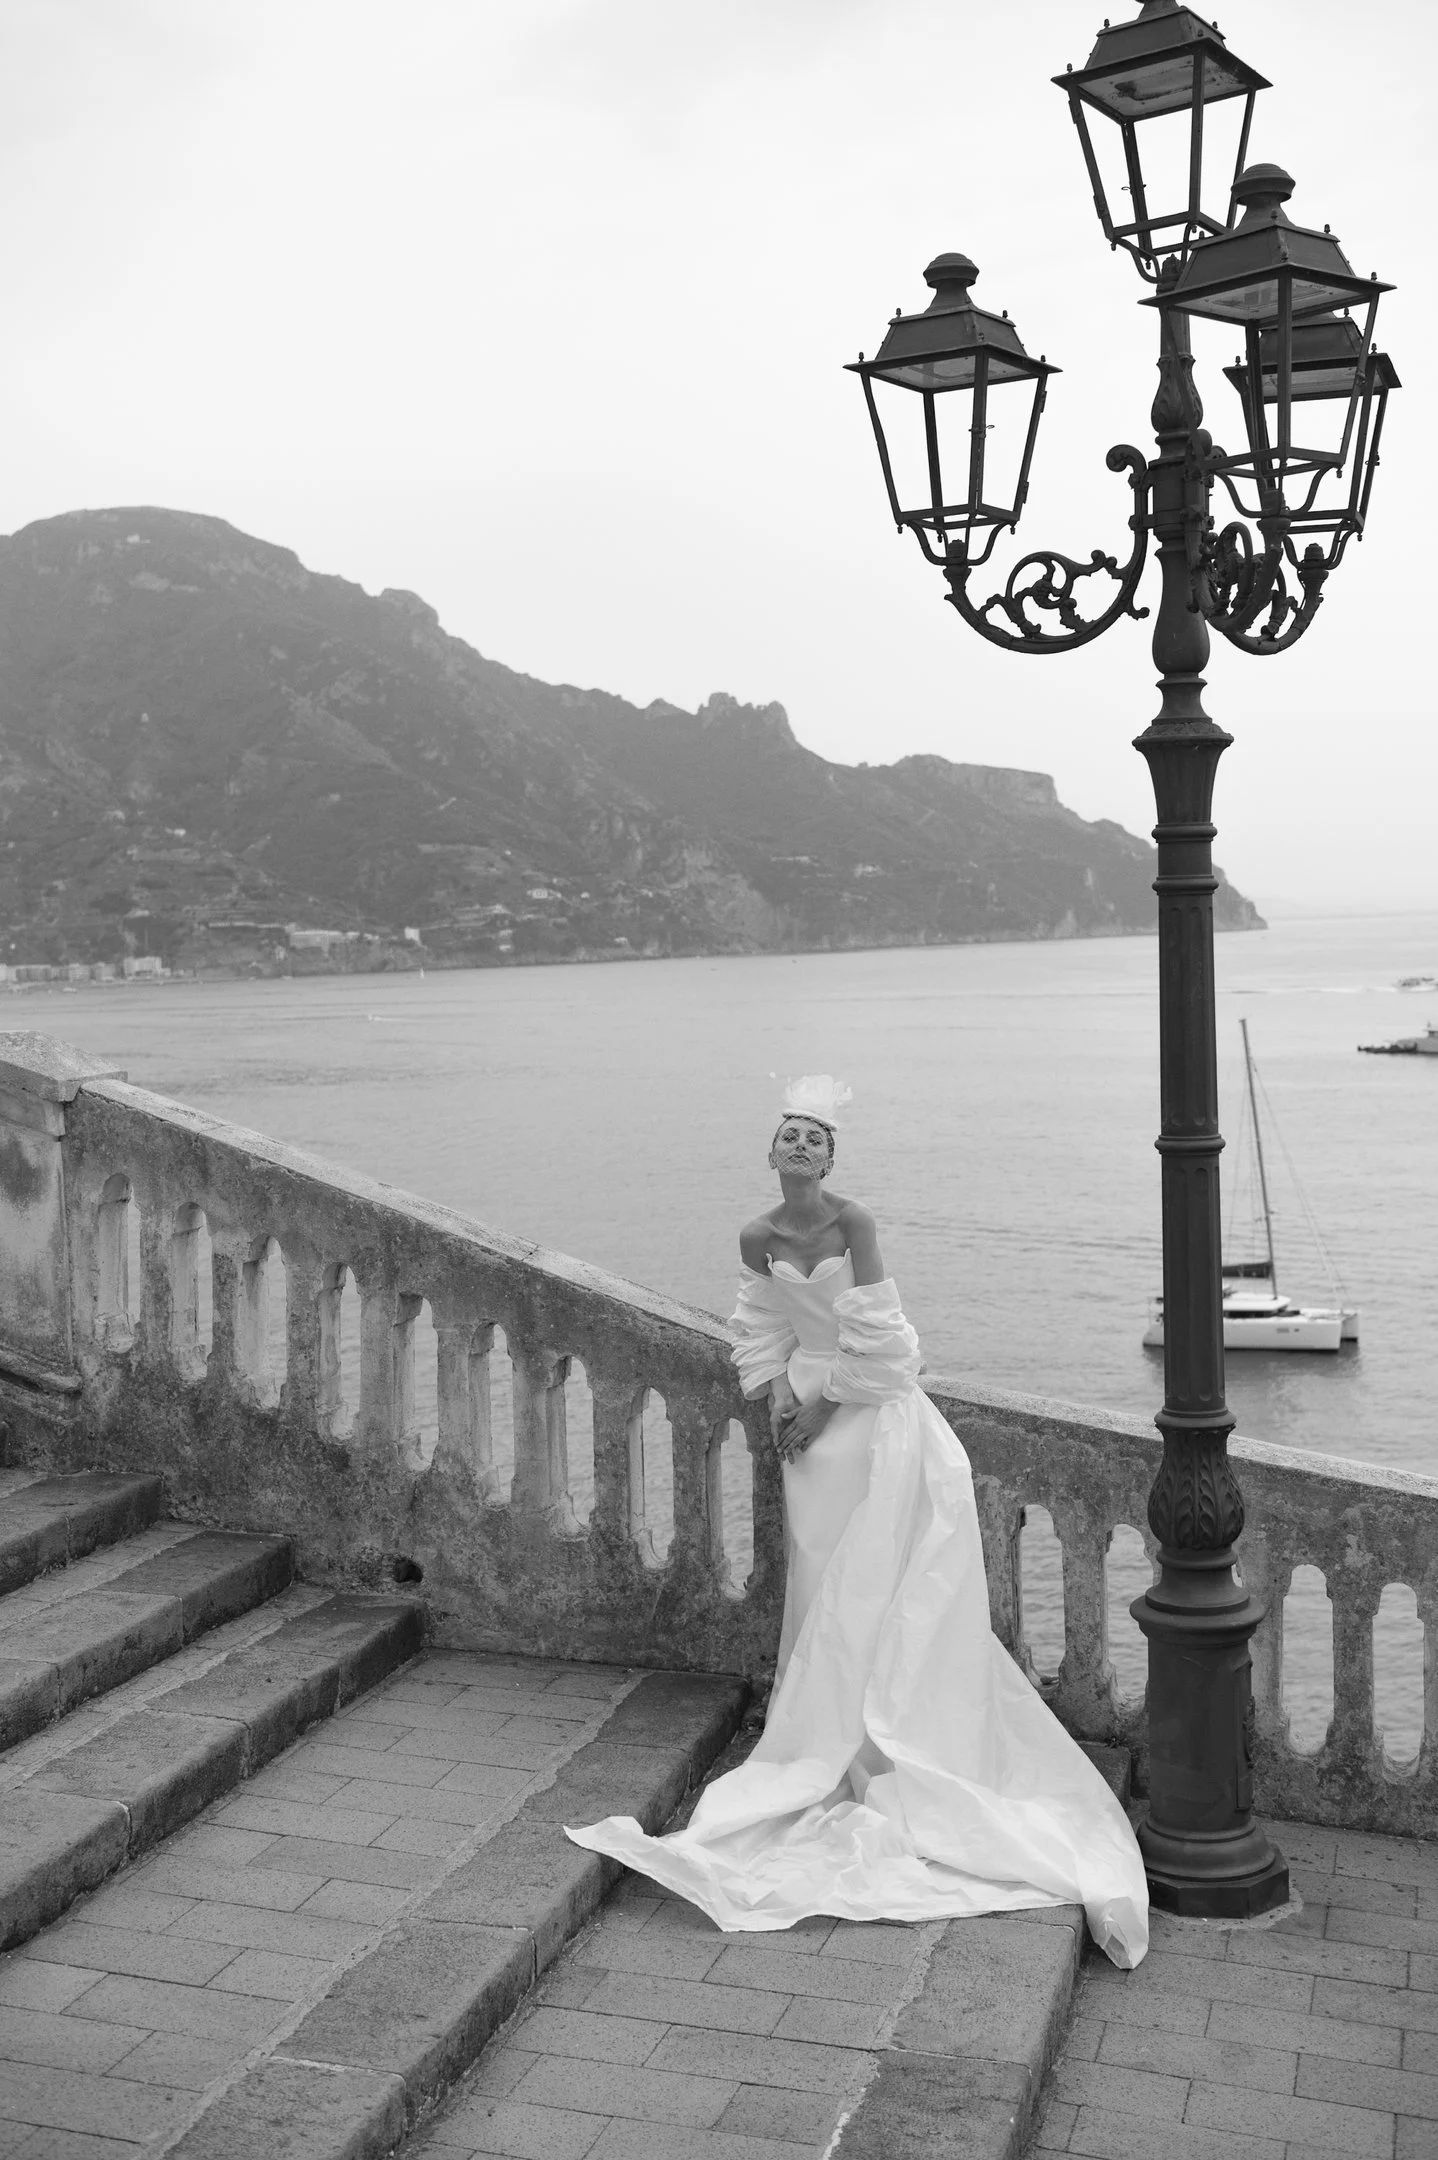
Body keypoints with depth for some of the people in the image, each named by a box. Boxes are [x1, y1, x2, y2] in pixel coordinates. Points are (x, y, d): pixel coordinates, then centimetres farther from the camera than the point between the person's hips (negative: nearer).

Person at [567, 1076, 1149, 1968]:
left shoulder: (854, 1223, -17)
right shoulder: (759, 1239, -1)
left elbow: (874, 1340, -16)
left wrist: (822, 1404, -11)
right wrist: (777, 1390, -3)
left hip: (876, 1413, -4)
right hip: (813, 1421, 5)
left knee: (871, 1587, 0)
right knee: (819, 1581, 9)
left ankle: (863, 1755, 8)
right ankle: (827, 1737, 21)